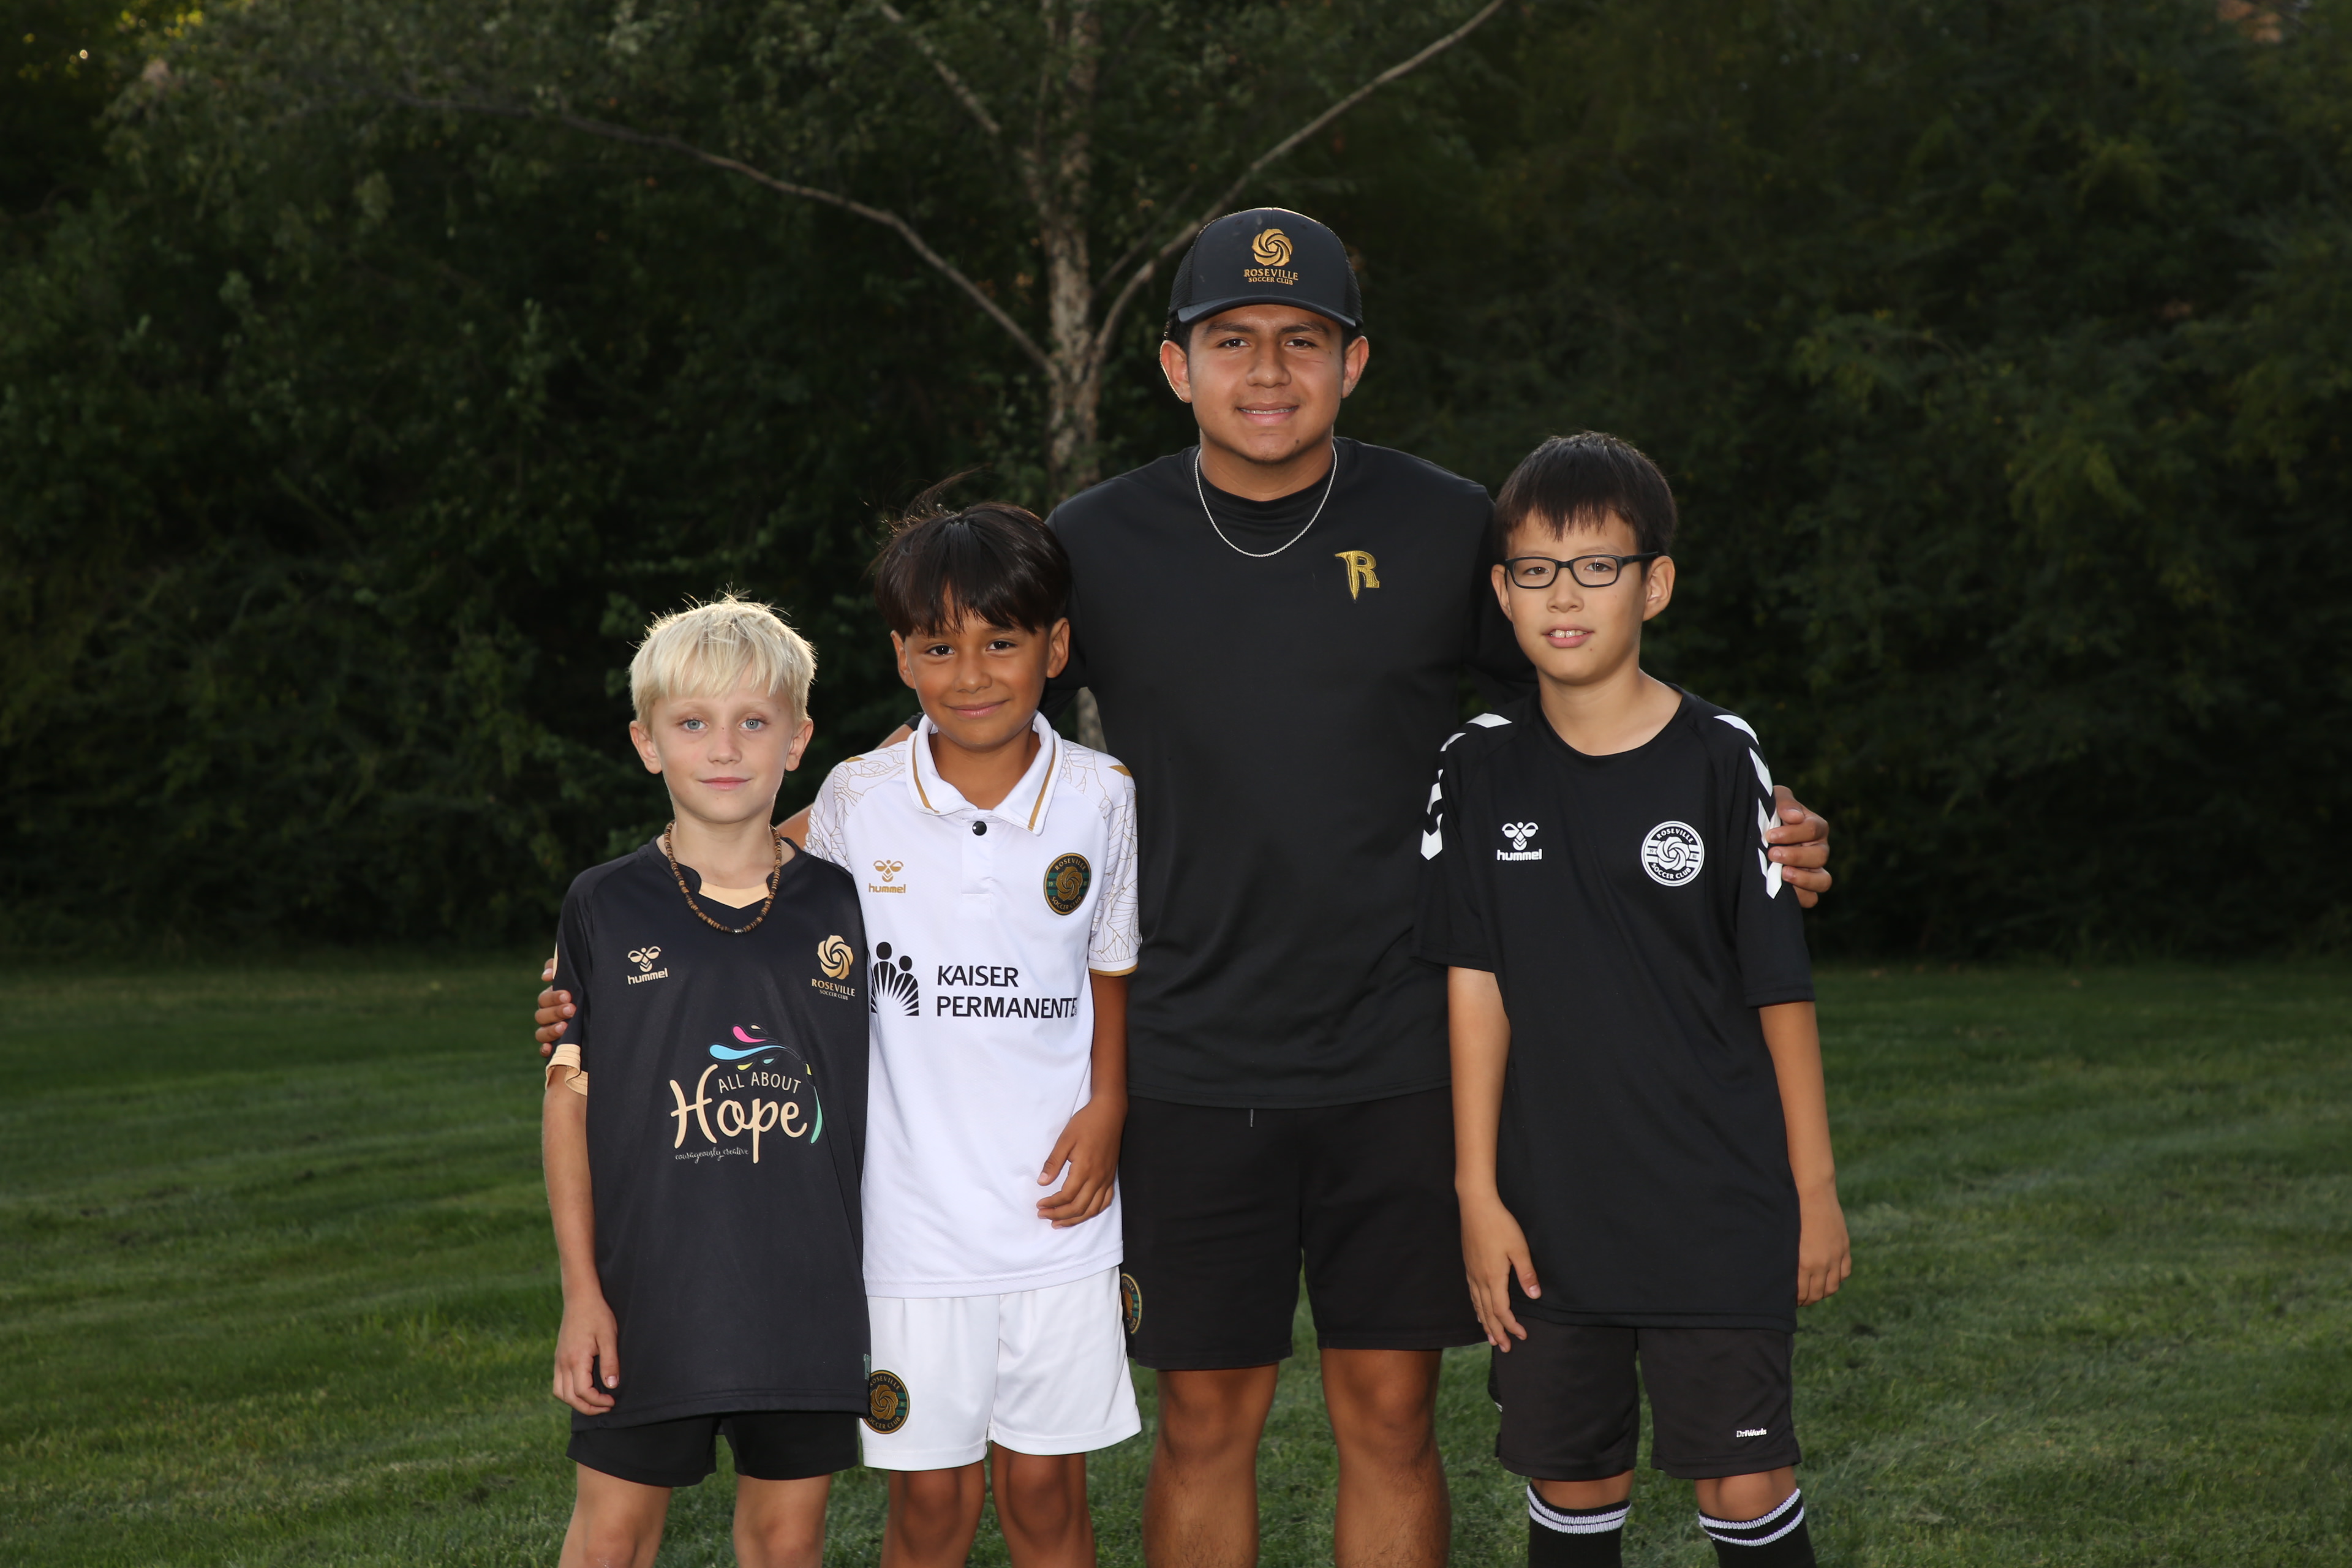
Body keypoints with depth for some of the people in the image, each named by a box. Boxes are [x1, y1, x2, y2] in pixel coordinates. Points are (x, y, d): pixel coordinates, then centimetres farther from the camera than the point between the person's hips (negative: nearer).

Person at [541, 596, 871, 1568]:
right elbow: (569, 1098, 1)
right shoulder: (605, 909, -2)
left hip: (809, 1294, 1)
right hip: (649, 1291, -1)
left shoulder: (841, 909, 2)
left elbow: (883, 1098, 7)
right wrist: (581, 1291, -2)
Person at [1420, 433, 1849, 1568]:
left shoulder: (1720, 760, -5)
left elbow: (1780, 990, -2)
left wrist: (1815, 1189, -1)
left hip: (1720, 1210, -2)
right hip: (1551, 1216, 2)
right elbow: (1476, 988, 2)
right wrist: (1478, 1195, -1)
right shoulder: (1480, 769, 1)